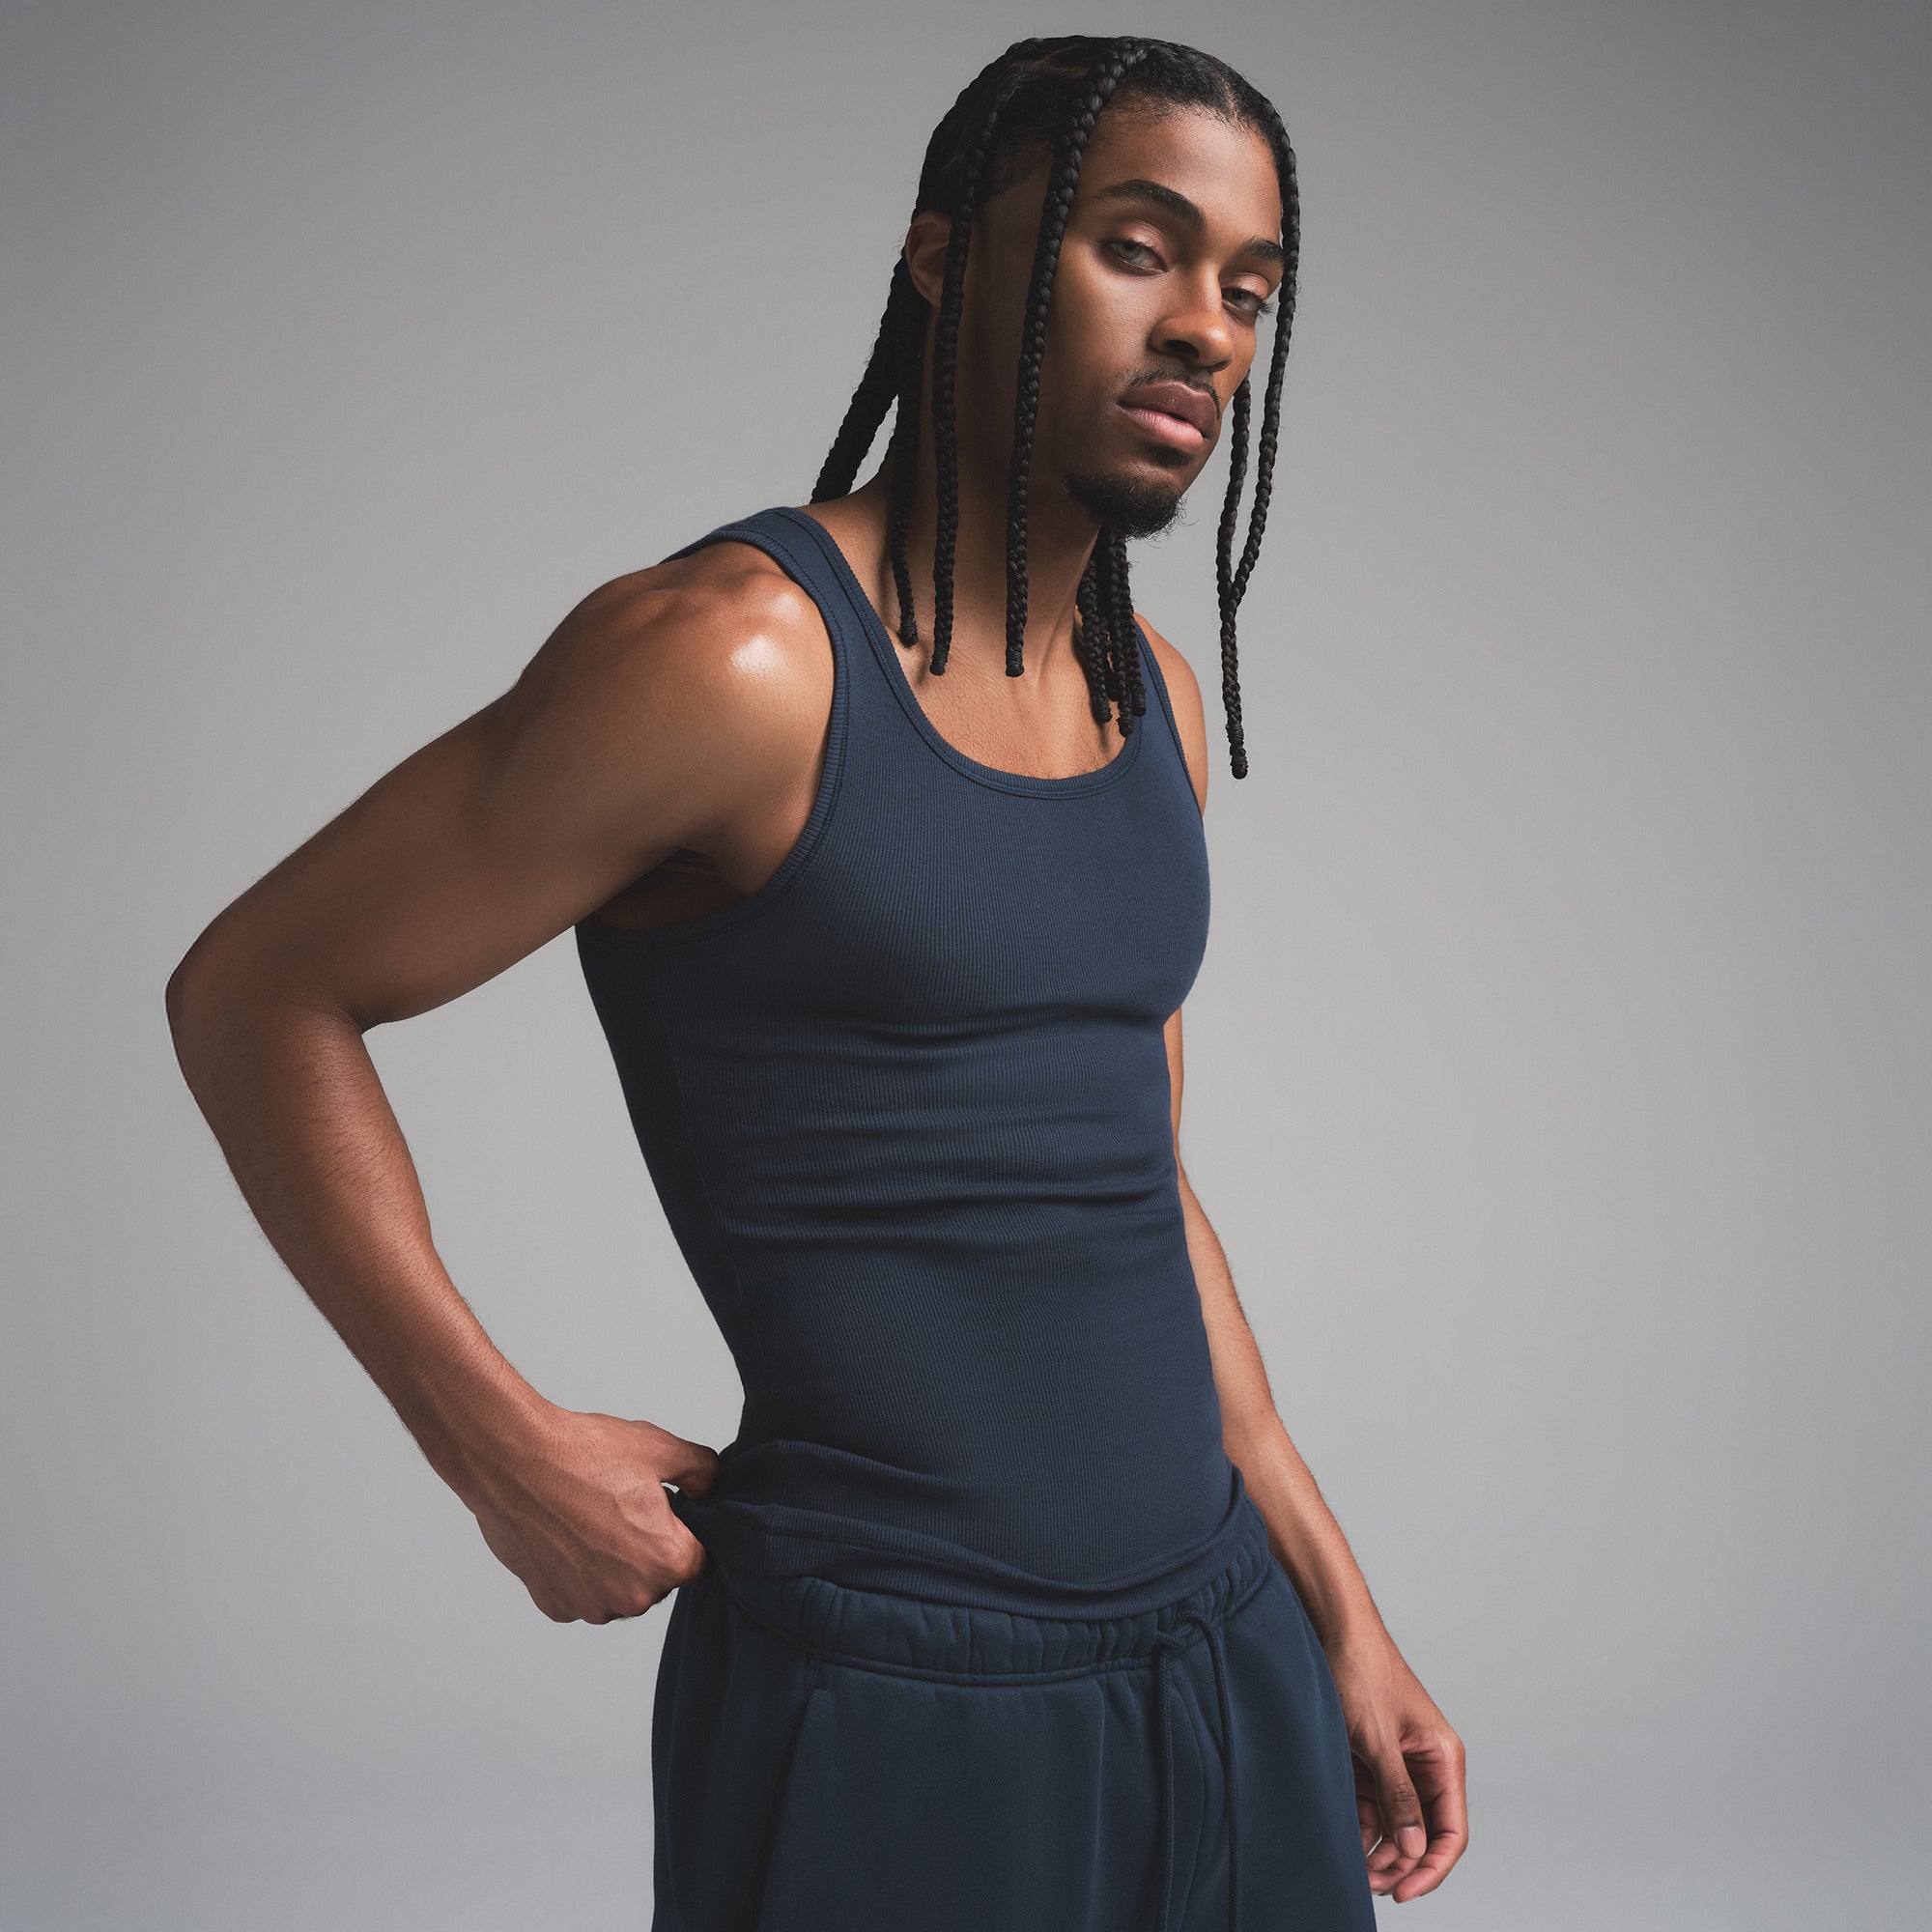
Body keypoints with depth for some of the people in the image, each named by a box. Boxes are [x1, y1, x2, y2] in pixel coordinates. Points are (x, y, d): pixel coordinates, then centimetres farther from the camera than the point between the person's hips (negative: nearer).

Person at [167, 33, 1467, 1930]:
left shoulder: (1160, 703, 8)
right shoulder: (738, 655, -16)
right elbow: (254, 994, -11)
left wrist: (1341, 1612, 16)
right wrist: (508, 1452, -12)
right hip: (896, 1709, -7)